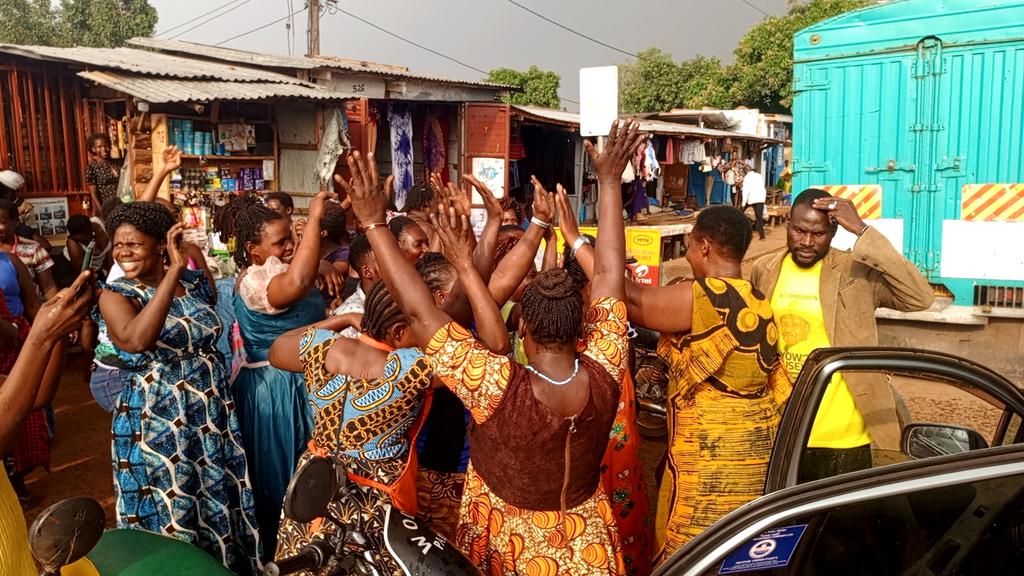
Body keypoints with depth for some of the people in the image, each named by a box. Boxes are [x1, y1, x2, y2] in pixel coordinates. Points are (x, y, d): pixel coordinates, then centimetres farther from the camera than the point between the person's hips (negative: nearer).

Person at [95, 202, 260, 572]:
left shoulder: (195, 283, 2)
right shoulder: (116, 295, -10)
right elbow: (136, 340, -33)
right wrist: (174, 273, -33)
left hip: (213, 414, 4)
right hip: (156, 421, -4)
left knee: (220, 506, 17)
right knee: (169, 515, 9)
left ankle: (225, 565, 38)